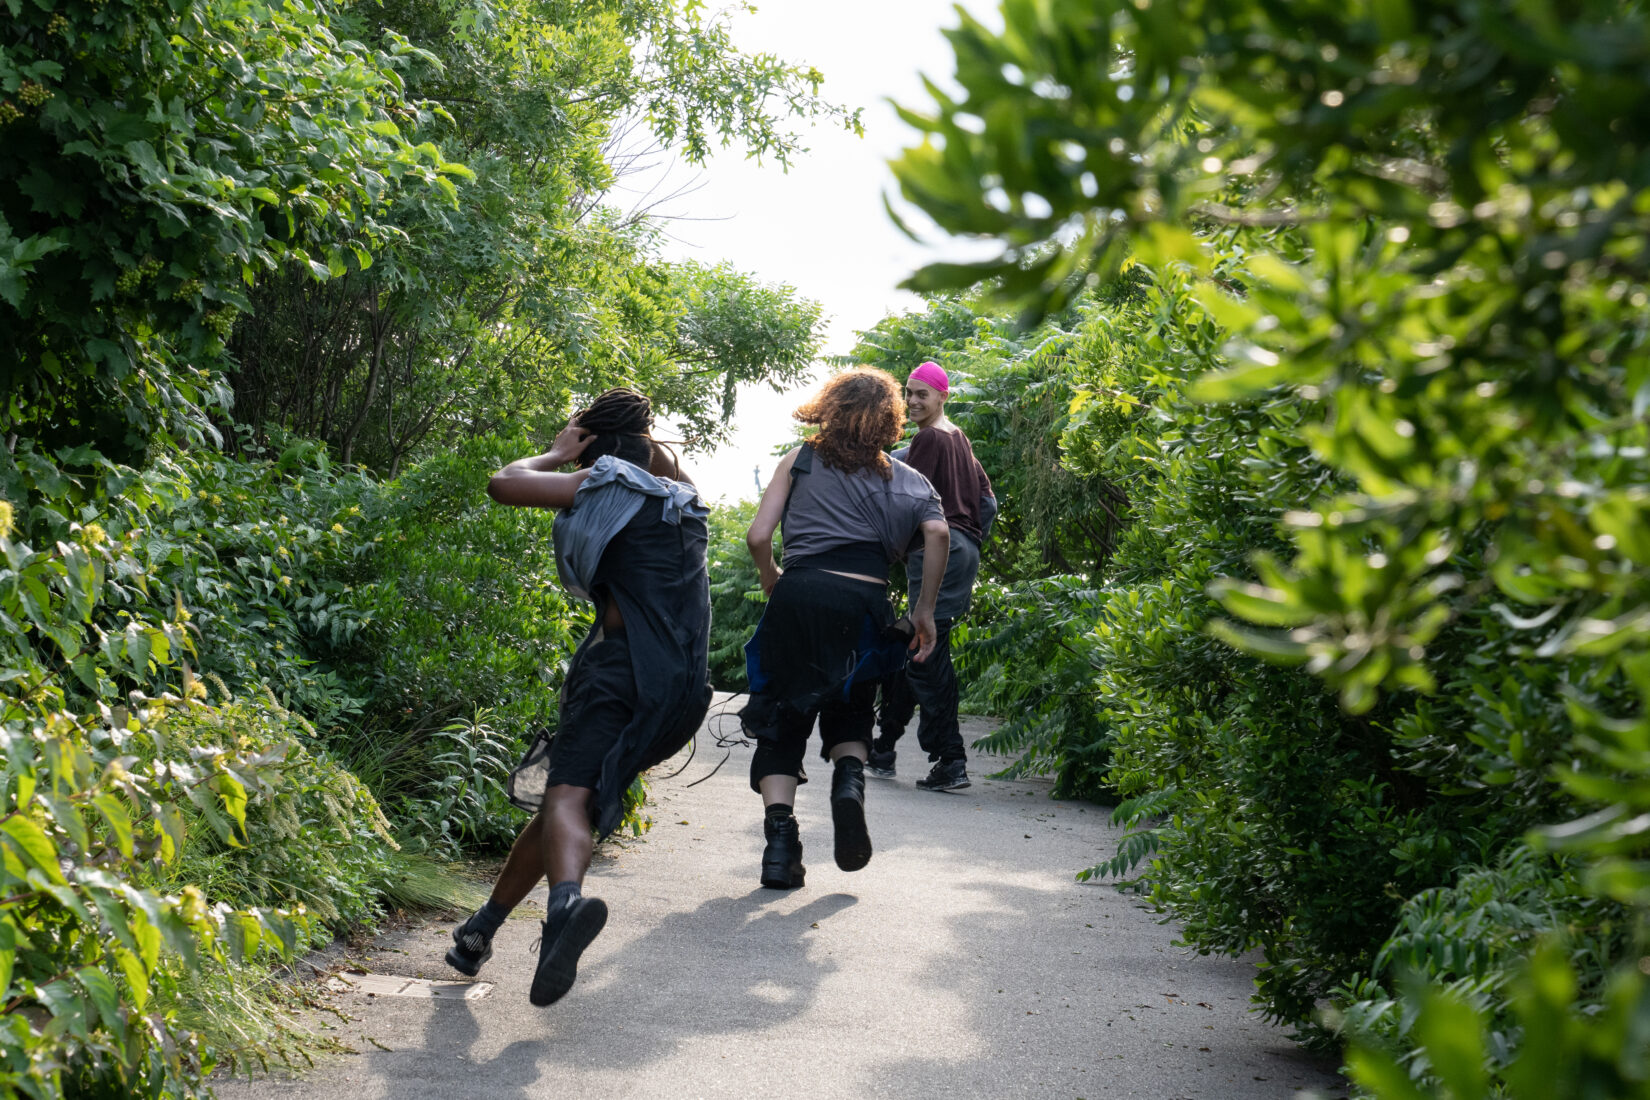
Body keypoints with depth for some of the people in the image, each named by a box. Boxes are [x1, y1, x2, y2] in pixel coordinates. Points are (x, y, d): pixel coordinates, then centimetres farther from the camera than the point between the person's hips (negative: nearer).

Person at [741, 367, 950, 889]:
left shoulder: (800, 460, 15)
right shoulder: (903, 477, 16)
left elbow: (758, 536, 5)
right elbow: (938, 533, -2)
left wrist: (770, 576, 25)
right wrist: (924, 609, 5)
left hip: (798, 595, -1)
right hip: (864, 602, 1)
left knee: (783, 718, 10)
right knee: (849, 712, 24)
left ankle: (779, 838, -6)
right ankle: (849, 781, -7)